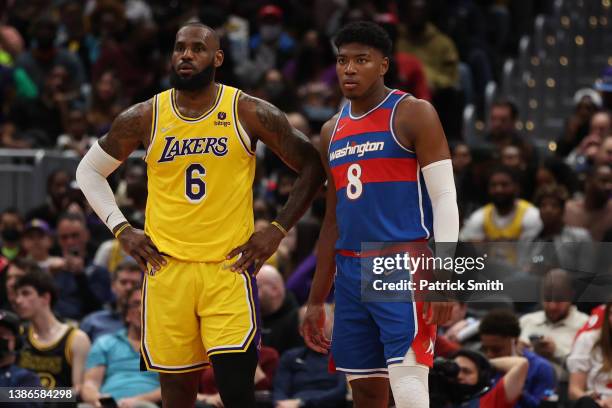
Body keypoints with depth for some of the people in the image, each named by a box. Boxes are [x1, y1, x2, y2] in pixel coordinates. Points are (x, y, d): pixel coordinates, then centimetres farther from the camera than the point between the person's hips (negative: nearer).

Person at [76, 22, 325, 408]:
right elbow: (90, 170, 17)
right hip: (167, 266, 2)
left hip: (230, 265, -2)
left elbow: (311, 166, 6)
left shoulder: (248, 112, -2)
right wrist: (121, 228, 6)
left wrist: (278, 230, -1)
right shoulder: (144, 118, 3)